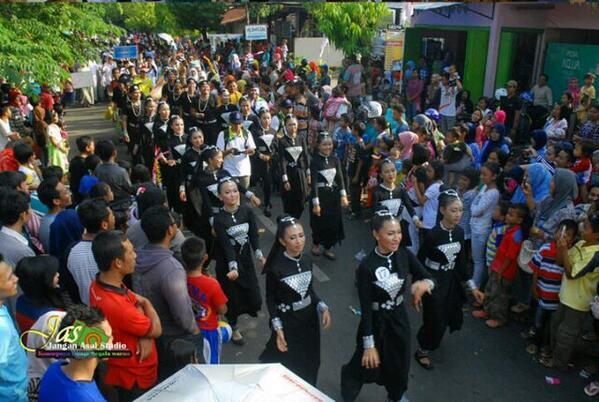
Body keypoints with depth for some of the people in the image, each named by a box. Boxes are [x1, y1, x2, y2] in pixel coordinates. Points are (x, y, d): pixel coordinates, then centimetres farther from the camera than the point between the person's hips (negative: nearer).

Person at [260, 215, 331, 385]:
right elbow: (270, 300, -11)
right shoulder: (275, 268, -21)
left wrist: (323, 308, -6)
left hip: (309, 319, 5)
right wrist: (277, 328, -16)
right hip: (288, 322, -5)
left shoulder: (307, 261, -4)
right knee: (289, 366, 10)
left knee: (309, 363, 19)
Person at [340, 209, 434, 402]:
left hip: (399, 317, 4)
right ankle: (348, 376, 51)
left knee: (399, 362, 23)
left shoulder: (404, 255, -13)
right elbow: (365, 308, -20)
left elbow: (429, 278, -7)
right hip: (375, 321, -4)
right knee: (368, 364, 15)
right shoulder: (366, 266, -26)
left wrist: (424, 284, -32)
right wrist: (369, 344, -17)